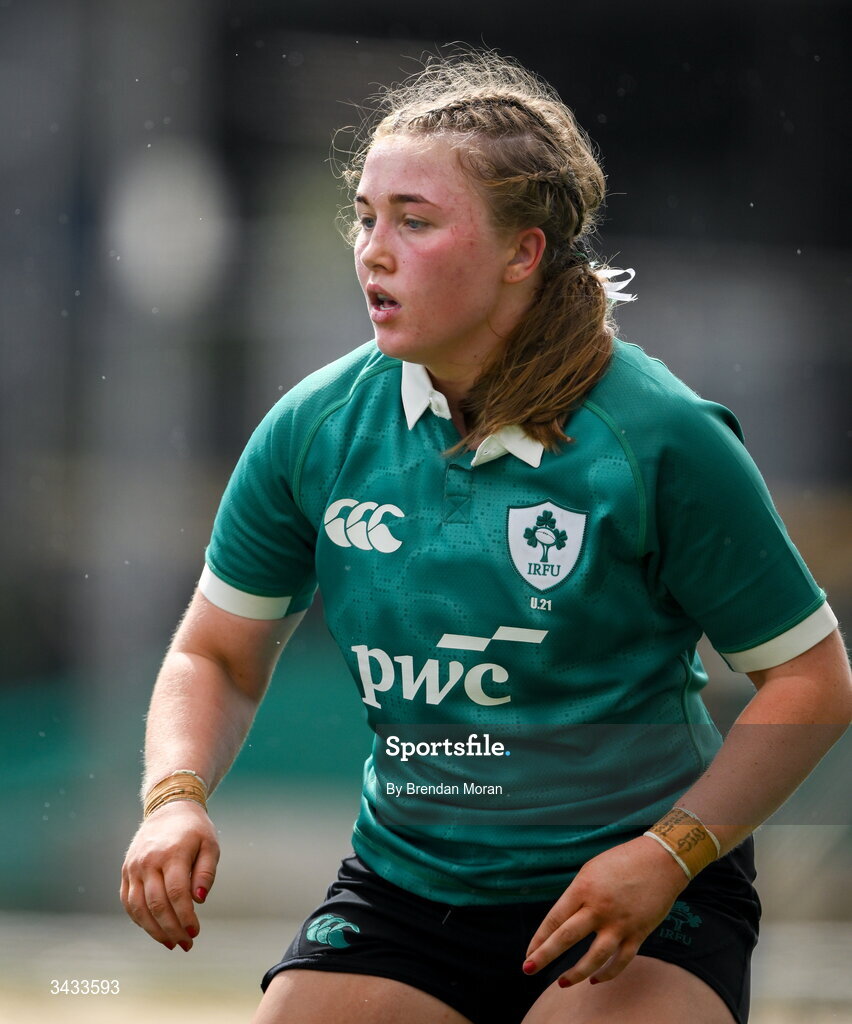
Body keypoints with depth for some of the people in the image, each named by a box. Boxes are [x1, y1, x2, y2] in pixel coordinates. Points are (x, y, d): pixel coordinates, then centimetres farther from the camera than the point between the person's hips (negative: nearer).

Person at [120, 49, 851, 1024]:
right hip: (398, 894, 4)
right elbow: (215, 656, 11)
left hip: (635, 900, -3)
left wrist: (667, 856, -17)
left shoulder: (663, 438, -13)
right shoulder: (315, 430, -2)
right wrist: (176, 798, -9)